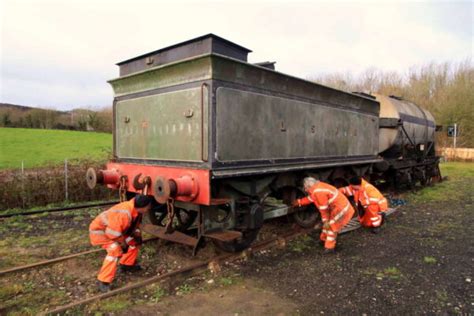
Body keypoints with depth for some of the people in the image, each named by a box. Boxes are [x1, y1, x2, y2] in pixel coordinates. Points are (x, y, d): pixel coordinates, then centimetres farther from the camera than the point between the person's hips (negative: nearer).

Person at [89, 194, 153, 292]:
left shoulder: (137, 210, -10)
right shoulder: (124, 214, -40)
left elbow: (134, 225, 8)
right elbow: (113, 232, -35)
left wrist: (137, 235, -11)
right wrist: (123, 244, -21)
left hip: (115, 229, 9)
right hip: (99, 230, -9)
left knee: (134, 241, 11)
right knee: (115, 250, -28)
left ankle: (127, 264, 29)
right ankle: (103, 281, -18)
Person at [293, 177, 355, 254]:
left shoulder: (318, 192, -26)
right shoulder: (317, 188, 5)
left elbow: (324, 209, -21)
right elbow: (310, 198, 22)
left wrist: (325, 221, -11)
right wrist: (299, 202, 28)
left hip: (341, 209, -10)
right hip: (338, 207, 10)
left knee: (331, 226, 1)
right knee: (328, 223, 22)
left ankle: (329, 247, 12)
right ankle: (324, 239, 40)